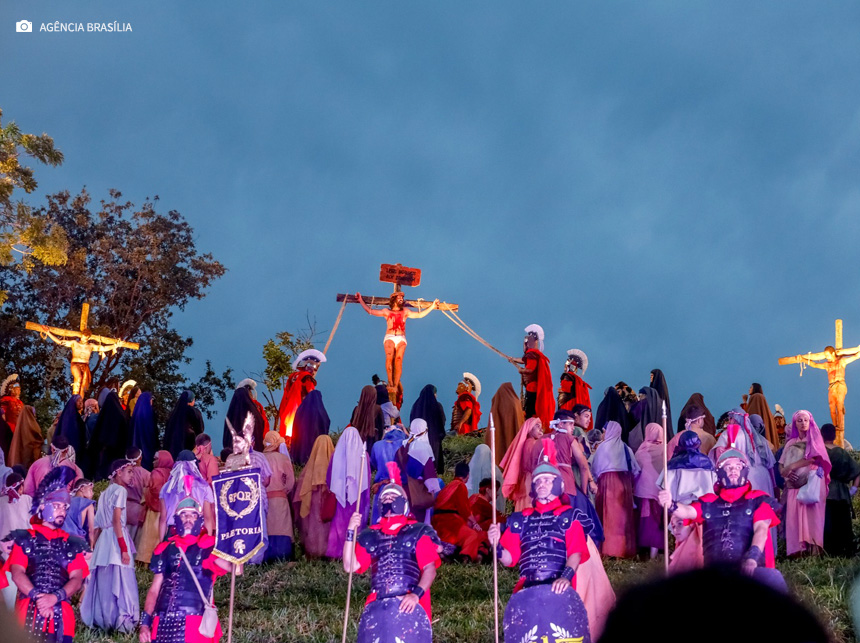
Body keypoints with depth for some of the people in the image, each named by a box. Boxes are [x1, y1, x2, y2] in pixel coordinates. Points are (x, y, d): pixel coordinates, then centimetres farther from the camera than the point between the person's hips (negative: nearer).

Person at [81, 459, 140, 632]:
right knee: (120, 580, -10)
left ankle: (102, 619, 10)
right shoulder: (120, 490, -5)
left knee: (105, 581, 9)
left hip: (104, 539, 8)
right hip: (116, 539, -8)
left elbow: (98, 524, 18)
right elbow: (116, 520, -15)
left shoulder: (105, 493, 20)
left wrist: (95, 546, 21)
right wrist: (124, 548, -20)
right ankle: (122, 620, -14)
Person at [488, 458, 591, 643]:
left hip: (558, 587, -3)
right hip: (527, 588, 3)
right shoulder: (520, 519, 21)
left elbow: (576, 552, -1)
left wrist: (566, 577, -19)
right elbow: (509, 559, 17)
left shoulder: (568, 516, 12)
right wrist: (497, 546, -4)